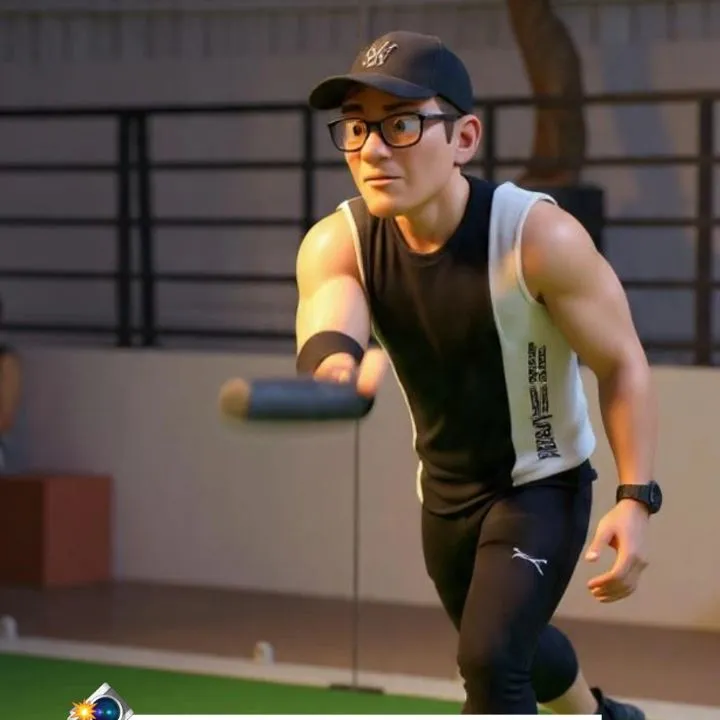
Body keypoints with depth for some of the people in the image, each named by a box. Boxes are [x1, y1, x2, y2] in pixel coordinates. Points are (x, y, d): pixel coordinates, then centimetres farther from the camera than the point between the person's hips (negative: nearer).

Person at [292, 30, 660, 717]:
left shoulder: (541, 236, -28)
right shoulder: (337, 244, -20)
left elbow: (621, 362, -16)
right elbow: (325, 336, -41)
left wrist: (636, 498, -24)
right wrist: (333, 371, -67)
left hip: (543, 483, -5)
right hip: (445, 491, 5)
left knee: (491, 660, -22)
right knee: (510, 645, 27)